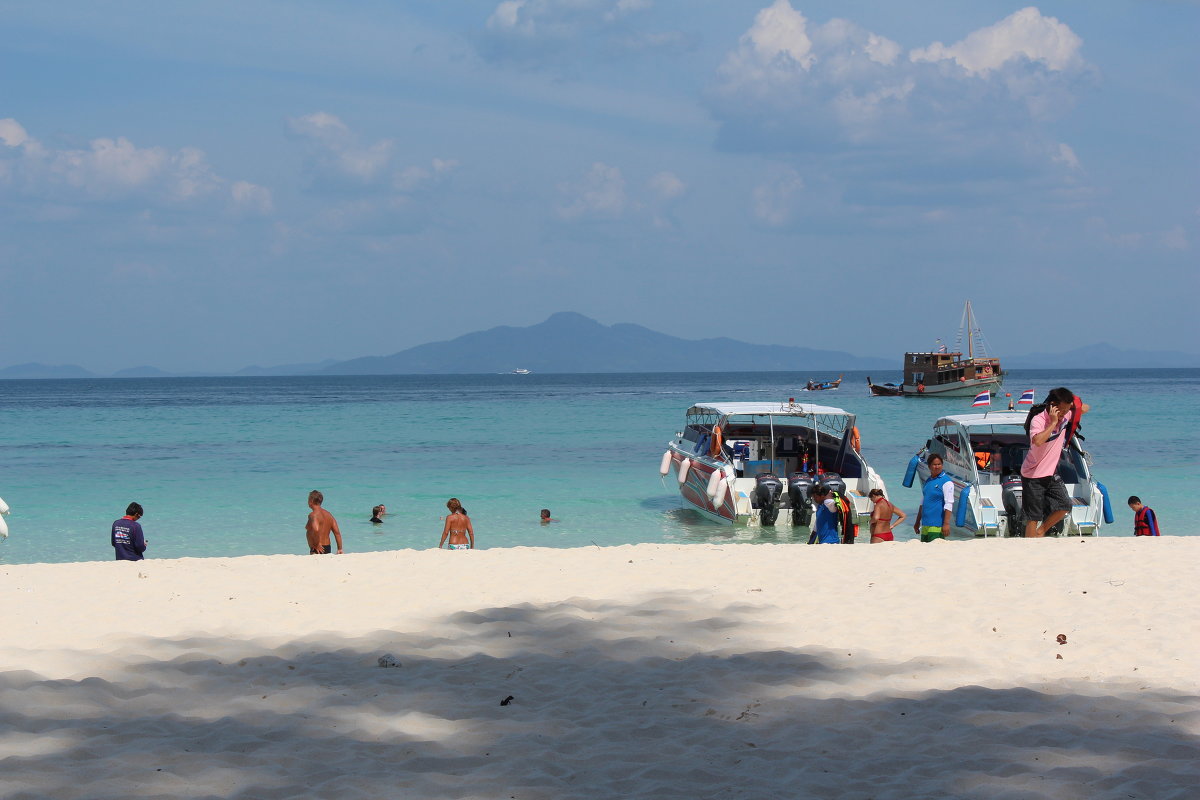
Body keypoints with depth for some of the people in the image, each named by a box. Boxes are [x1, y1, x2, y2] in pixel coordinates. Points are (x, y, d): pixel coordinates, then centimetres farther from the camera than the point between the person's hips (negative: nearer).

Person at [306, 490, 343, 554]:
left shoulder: (313, 515, -12)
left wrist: (316, 545, -19)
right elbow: (337, 533, 9)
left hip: (318, 549, -9)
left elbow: (316, 530, -31)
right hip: (328, 548, 9)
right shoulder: (328, 514, 13)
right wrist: (340, 549, 11)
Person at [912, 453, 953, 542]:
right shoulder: (927, 481, 16)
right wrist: (917, 522, 24)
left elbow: (949, 504, -14)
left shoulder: (946, 482, -8)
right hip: (925, 524, 8)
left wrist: (946, 523, -21)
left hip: (937, 524, -8)